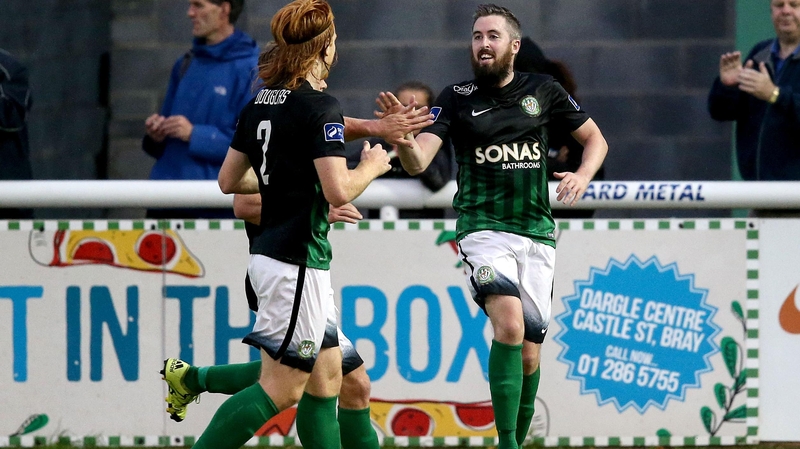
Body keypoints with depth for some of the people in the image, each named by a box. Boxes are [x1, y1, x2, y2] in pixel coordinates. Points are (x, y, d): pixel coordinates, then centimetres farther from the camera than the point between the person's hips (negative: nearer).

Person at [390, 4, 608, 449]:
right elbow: (417, 162, -9)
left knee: (528, 355, 6)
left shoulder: (543, 91, 7)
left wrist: (583, 175, -4)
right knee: (510, 326, -27)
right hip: (483, 228, -3)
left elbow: (595, 139, 17)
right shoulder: (457, 97, 1)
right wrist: (402, 137, -32)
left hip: (537, 233, 3)